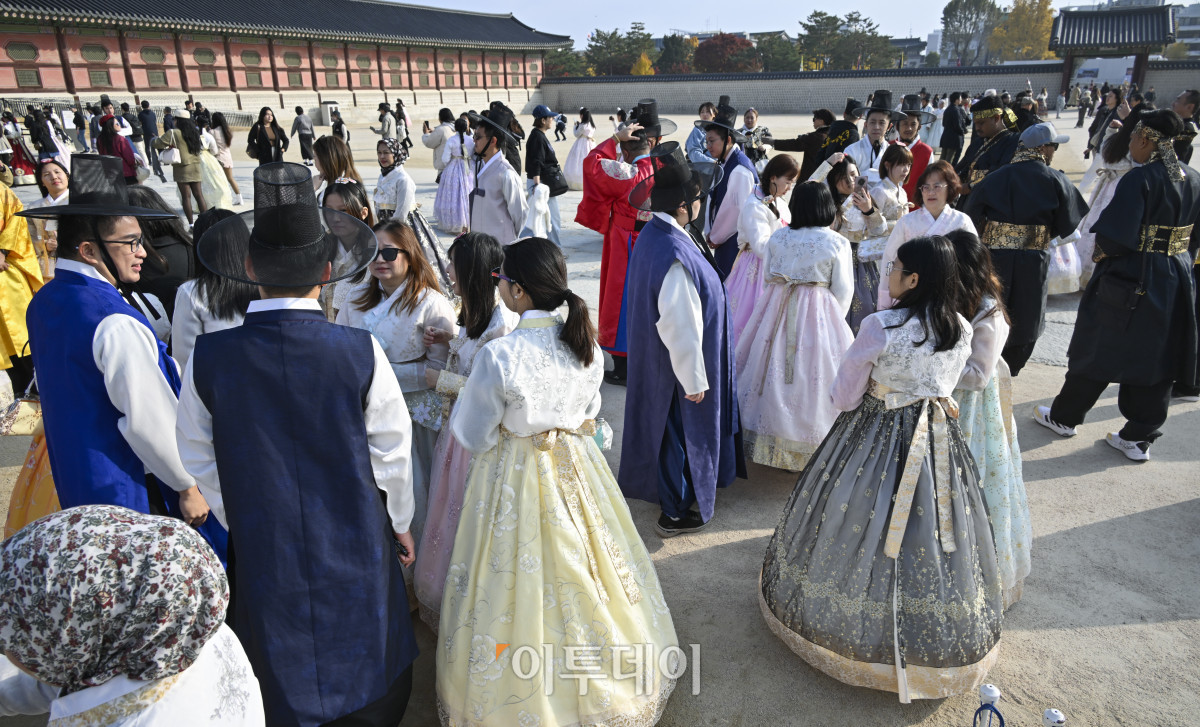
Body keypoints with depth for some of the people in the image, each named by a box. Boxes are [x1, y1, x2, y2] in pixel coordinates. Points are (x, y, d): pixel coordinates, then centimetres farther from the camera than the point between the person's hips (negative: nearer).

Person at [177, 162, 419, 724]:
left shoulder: (209, 358, -16)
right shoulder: (361, 352, -21)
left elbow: (199, 462, -3)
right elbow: (392, 452, -10)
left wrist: (242, 521, 14)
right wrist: (398, 521, 7)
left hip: (262, 546, 1)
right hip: (355, 546, -1)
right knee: (367, 677, 23)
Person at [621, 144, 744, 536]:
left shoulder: (653, 233, -2)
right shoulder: (676, 257, -34)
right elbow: (680, 327, -29)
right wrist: (694, 380, -18)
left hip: (658, 359, 9)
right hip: (680, 367, -9)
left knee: (674, 427, 25)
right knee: (681, 429, 9)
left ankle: (674, 495, 47)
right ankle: (675, 514, 29)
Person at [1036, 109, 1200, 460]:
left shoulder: (1139, 178, -18)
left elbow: (1113, 239, -23)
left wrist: (1102, 245, -3)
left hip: (1130, 280, -6)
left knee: (1099, 350, 8)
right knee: (1156, 356, 12)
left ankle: (1064, 417, 23)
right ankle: (1139, 438, 20)